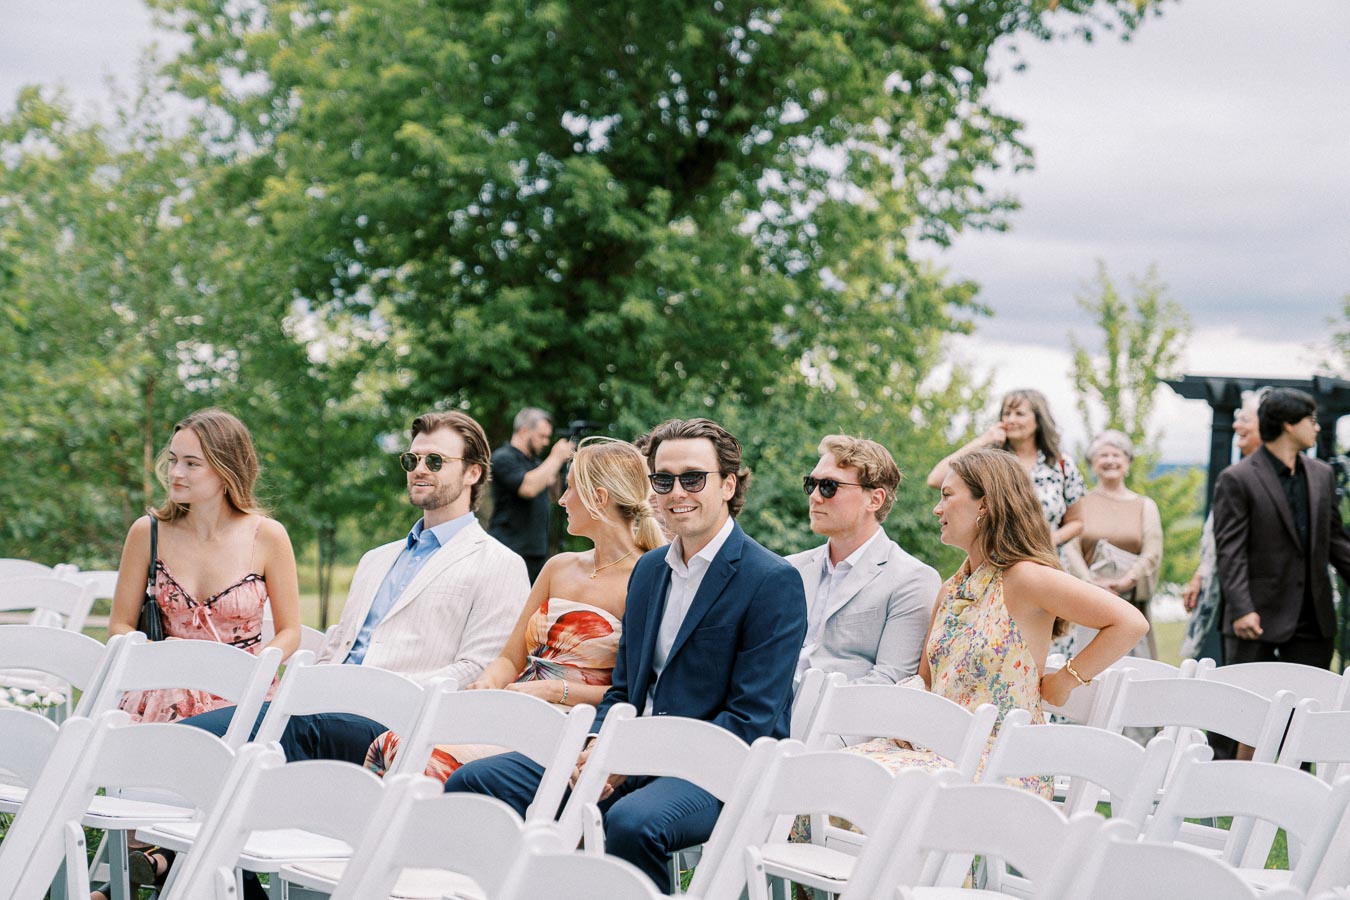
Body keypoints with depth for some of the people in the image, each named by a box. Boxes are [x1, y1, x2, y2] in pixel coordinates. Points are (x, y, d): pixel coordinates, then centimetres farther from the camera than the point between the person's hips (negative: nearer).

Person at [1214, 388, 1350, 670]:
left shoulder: (1322, 475, 13)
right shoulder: (1236, 479, -6)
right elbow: (1230, 550, -11)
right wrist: (1241, 609, -19)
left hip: (1314, 621, 6)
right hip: (1259, 619, -6)